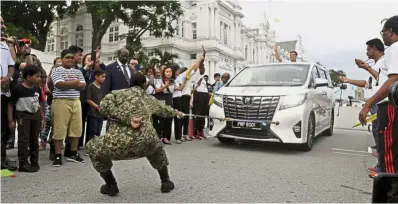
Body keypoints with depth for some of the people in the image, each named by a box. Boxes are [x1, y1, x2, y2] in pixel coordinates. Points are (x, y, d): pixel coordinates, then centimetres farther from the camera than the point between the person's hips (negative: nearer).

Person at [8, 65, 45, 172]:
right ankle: (23, 164, 2)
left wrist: (43, 118, 11)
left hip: (36, 115, 5)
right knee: (24, 140, -5)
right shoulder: (18, 89, -15)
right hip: (23, 116, -5)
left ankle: (34, 162, 22)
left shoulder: (37, 89, 2)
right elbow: (11, 104, -10)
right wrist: (11, 120, -11)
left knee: (34, 140, 12)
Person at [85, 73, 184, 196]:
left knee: (93, 149, 29)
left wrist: (127, 118, -4)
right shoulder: (150, 99, 25)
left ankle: (111, 186, 30)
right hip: (146, 142, 3)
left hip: (120, 142, -3)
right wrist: (177, 113, 65)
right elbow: (165, 110, 44)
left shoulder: (119, 93, 16)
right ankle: (166, 182, 44)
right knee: (157, 150, 41)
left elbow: (104, 106, -3)